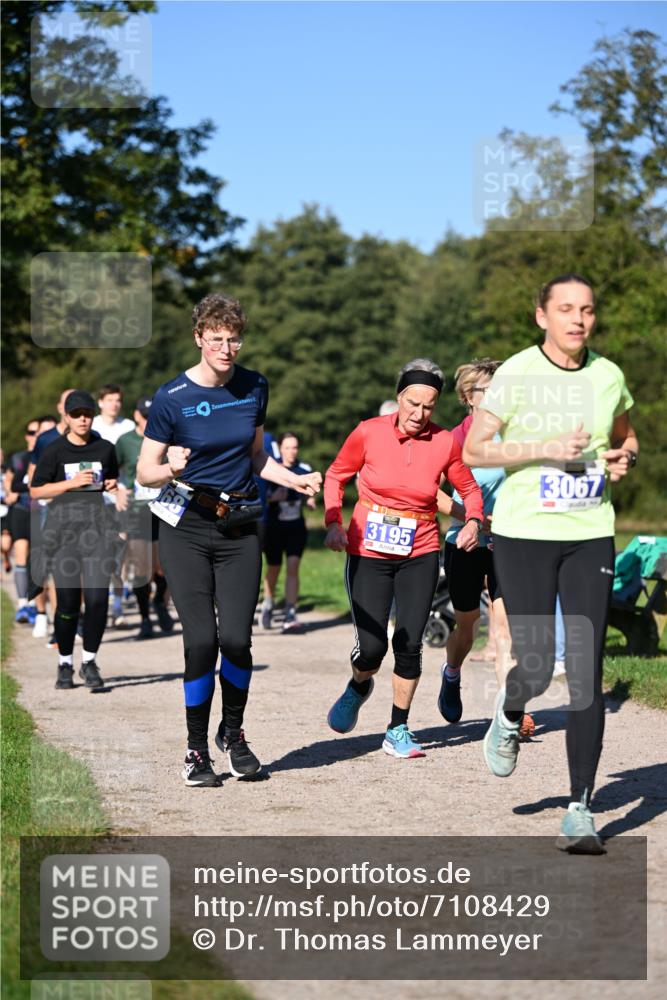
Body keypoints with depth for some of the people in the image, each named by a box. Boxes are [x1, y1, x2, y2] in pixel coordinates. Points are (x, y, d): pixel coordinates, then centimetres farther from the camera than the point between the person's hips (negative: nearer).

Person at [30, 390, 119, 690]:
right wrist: (72, 483, -10)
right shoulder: (54, 450, 1)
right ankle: (65, 665, 15)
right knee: (67, 601, -1)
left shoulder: (105, 449, 11)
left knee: (97, 597, -9)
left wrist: (112, 486, 3)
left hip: (97, 528, 2)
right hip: (64, 528, -2)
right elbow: (36, 491, 1)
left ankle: (89, 662, 6)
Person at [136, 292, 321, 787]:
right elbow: (144, 471, -3)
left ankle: (233, 733, 19)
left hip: (240, 528, 3)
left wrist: (297, 481, 4)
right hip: (187, 528, -3)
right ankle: (197, 750, 7)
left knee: (237, 638, -7)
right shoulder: (172, 397, -8)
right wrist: (171, 470, -25)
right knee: (201, 639, -9)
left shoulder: (254, 388, 5)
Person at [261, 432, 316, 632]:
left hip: (296, 527, 1)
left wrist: (310, 500, -7)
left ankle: (290, 615, -18)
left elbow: (309, 496, 15)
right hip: (274, 527, -1)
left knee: (293, 567, -14)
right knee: (273, 569, 13)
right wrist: (272, 497, -22)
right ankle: (268, 604, 41)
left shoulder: (304, 470, 1)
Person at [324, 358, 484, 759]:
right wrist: (334, 522, -6)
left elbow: (470, 488, 10)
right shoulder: (369, 433, -8)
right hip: (368, 553, -1)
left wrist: (473, 520, -9)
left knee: (409, 643, -8)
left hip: (420, 554, 1)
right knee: (372, 646, -8)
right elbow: (336, 476, 7)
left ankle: (399, 730, 10)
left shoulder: (445, 443, -5)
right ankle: (358, 687, 29)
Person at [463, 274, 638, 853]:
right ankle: (510, 715, 31)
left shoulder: (608, 377, 6)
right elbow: (473, 451, -6)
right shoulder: (517, 374, -5)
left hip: (591, 535, 3)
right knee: (537, 668, -8)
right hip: (524, 532, -3)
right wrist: (544, 448, -17)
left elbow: (626, 438, 23)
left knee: (586, 675, -4)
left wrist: (622, 458, 0)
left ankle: (581, 810, 2)